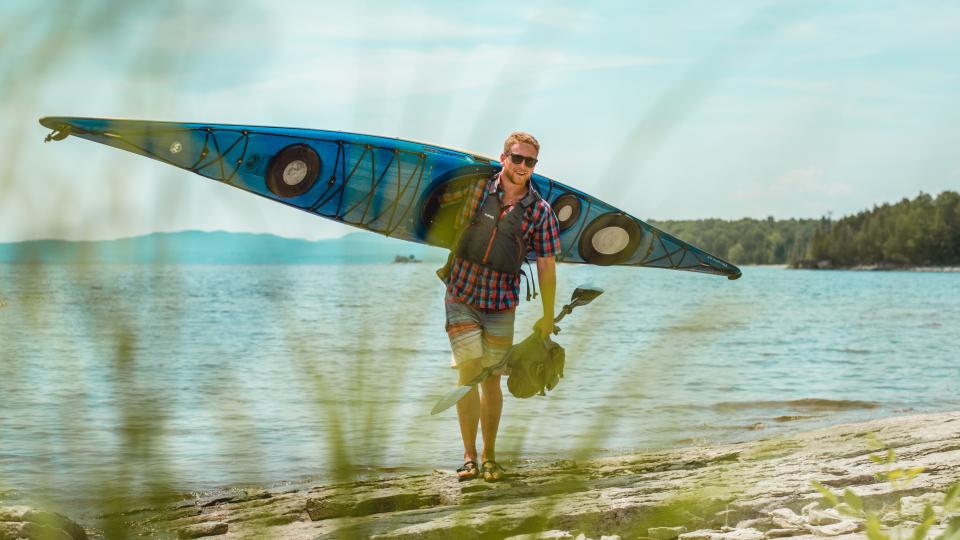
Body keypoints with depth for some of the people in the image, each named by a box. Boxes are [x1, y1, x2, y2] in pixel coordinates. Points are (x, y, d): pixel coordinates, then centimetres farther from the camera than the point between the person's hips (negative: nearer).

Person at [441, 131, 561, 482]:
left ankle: (489, 457, 17)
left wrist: (547, 317, 7)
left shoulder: (540, 211, -3)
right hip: (462, 297, -1)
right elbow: (454, 227, 12)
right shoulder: (478, 187, -5)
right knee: (469, 372, -8)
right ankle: (469, 457, -4)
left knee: (492, 379, 6)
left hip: (502, 304, 1)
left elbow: (546, 265, 3)